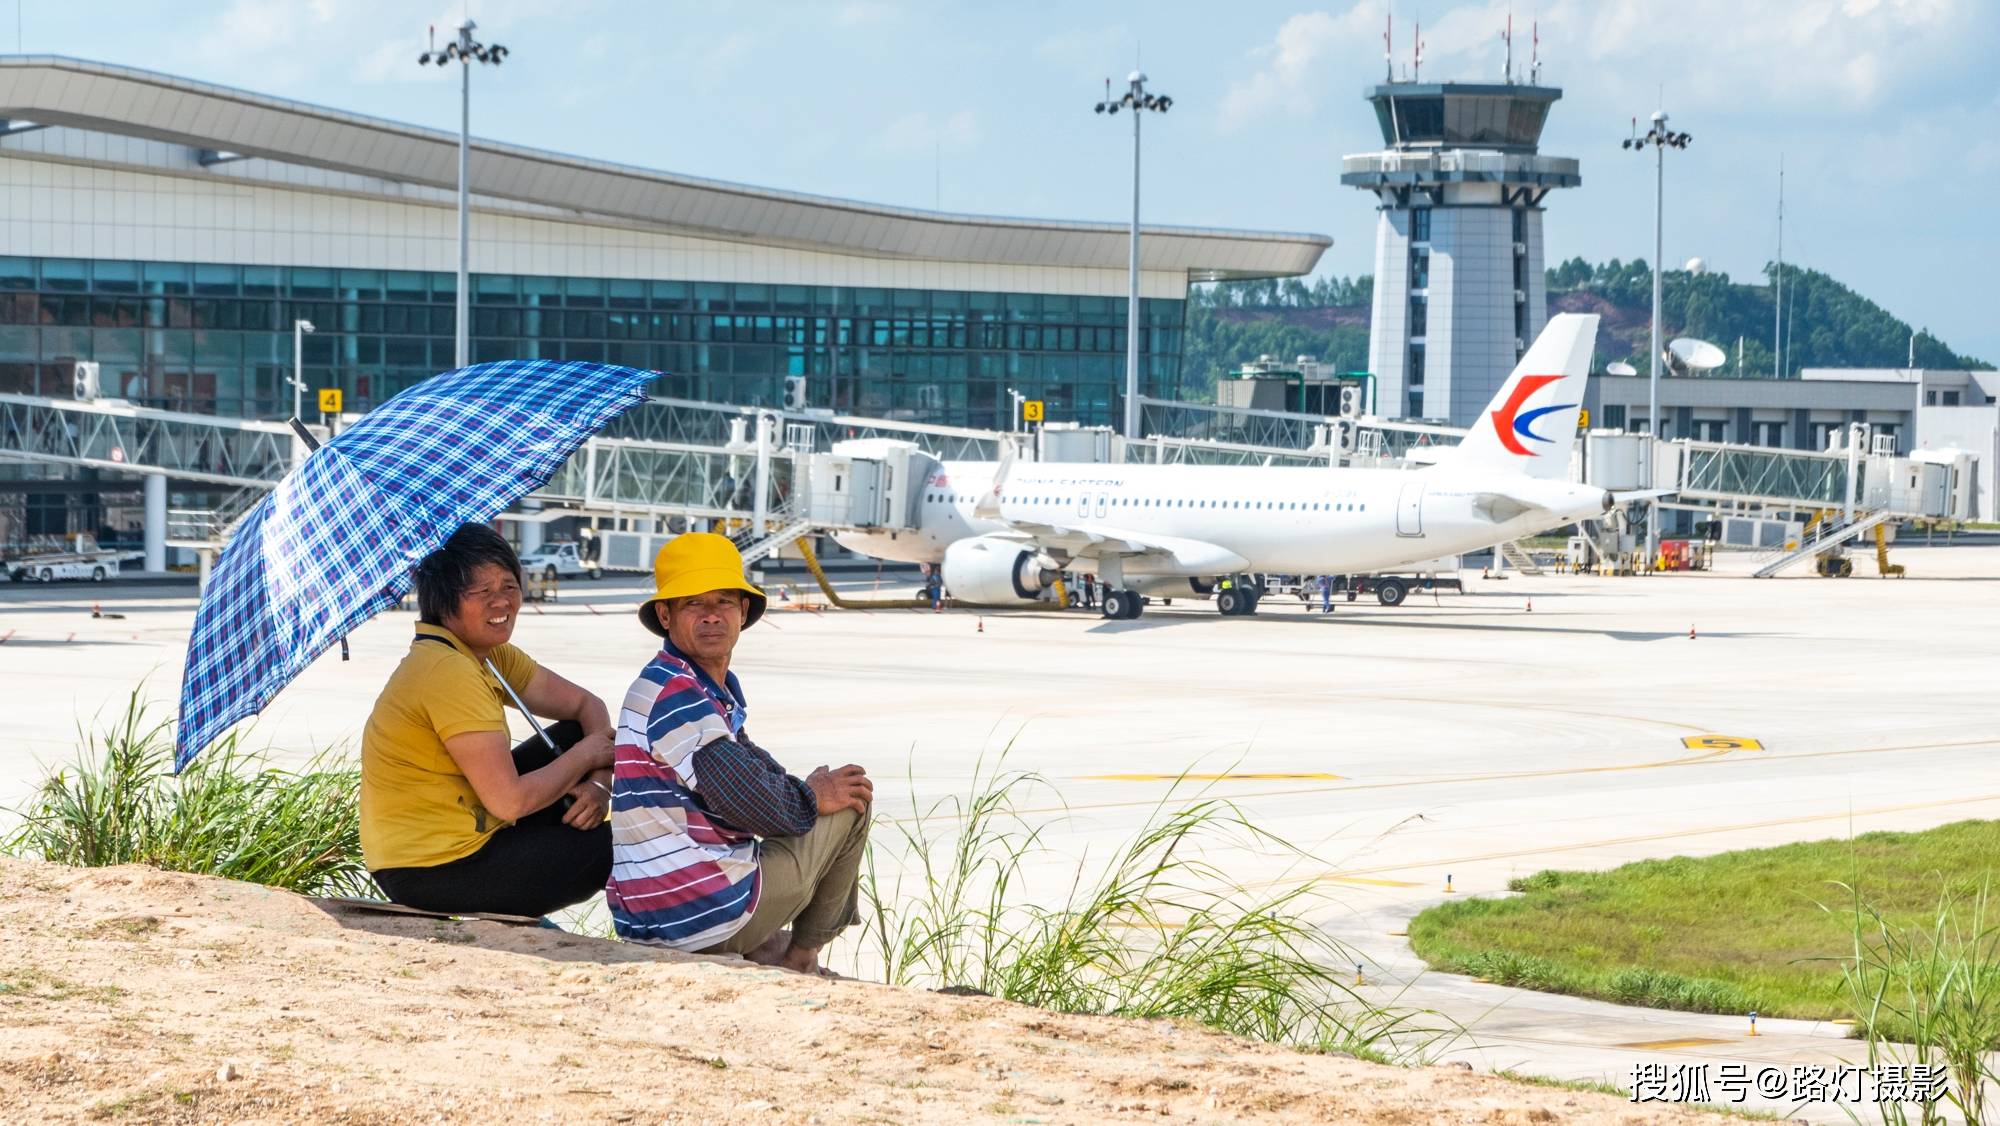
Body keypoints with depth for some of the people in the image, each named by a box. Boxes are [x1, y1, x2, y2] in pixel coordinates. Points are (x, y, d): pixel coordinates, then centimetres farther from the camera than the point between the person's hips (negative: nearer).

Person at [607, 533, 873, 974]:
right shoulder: (674, 694, -18)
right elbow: (751, 801, -21)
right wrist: (812, 798, -3)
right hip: (706, 914, -11)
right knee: (850, 803, 4)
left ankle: (767, 949, 19)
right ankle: (800, 958, 14)